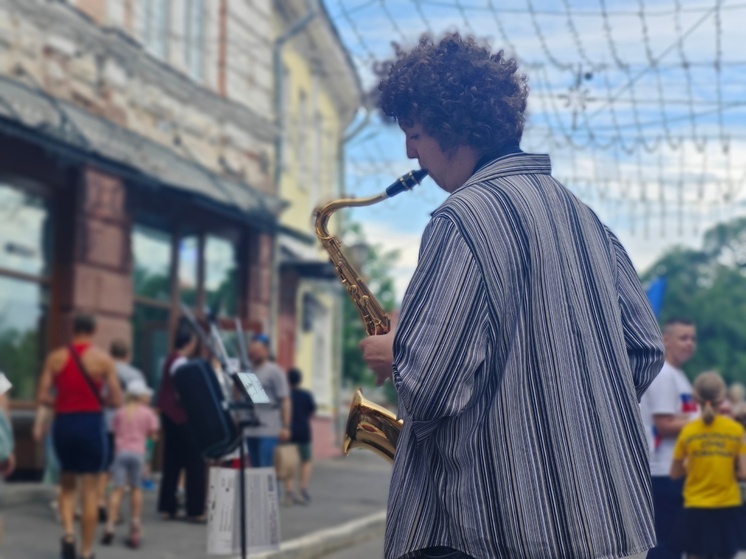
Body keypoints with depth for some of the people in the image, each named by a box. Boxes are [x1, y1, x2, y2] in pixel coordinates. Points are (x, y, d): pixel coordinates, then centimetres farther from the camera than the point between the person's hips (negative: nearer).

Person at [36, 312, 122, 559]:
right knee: (90, 491, 4)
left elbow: (42, 397, -3)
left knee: (67, 484, 21)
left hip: (63, 424, 2)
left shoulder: (55, 358, 2)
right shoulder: (103, 358, -4)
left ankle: (67, 531, -1)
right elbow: (116, 400, -7)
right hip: (91, 424, -2)